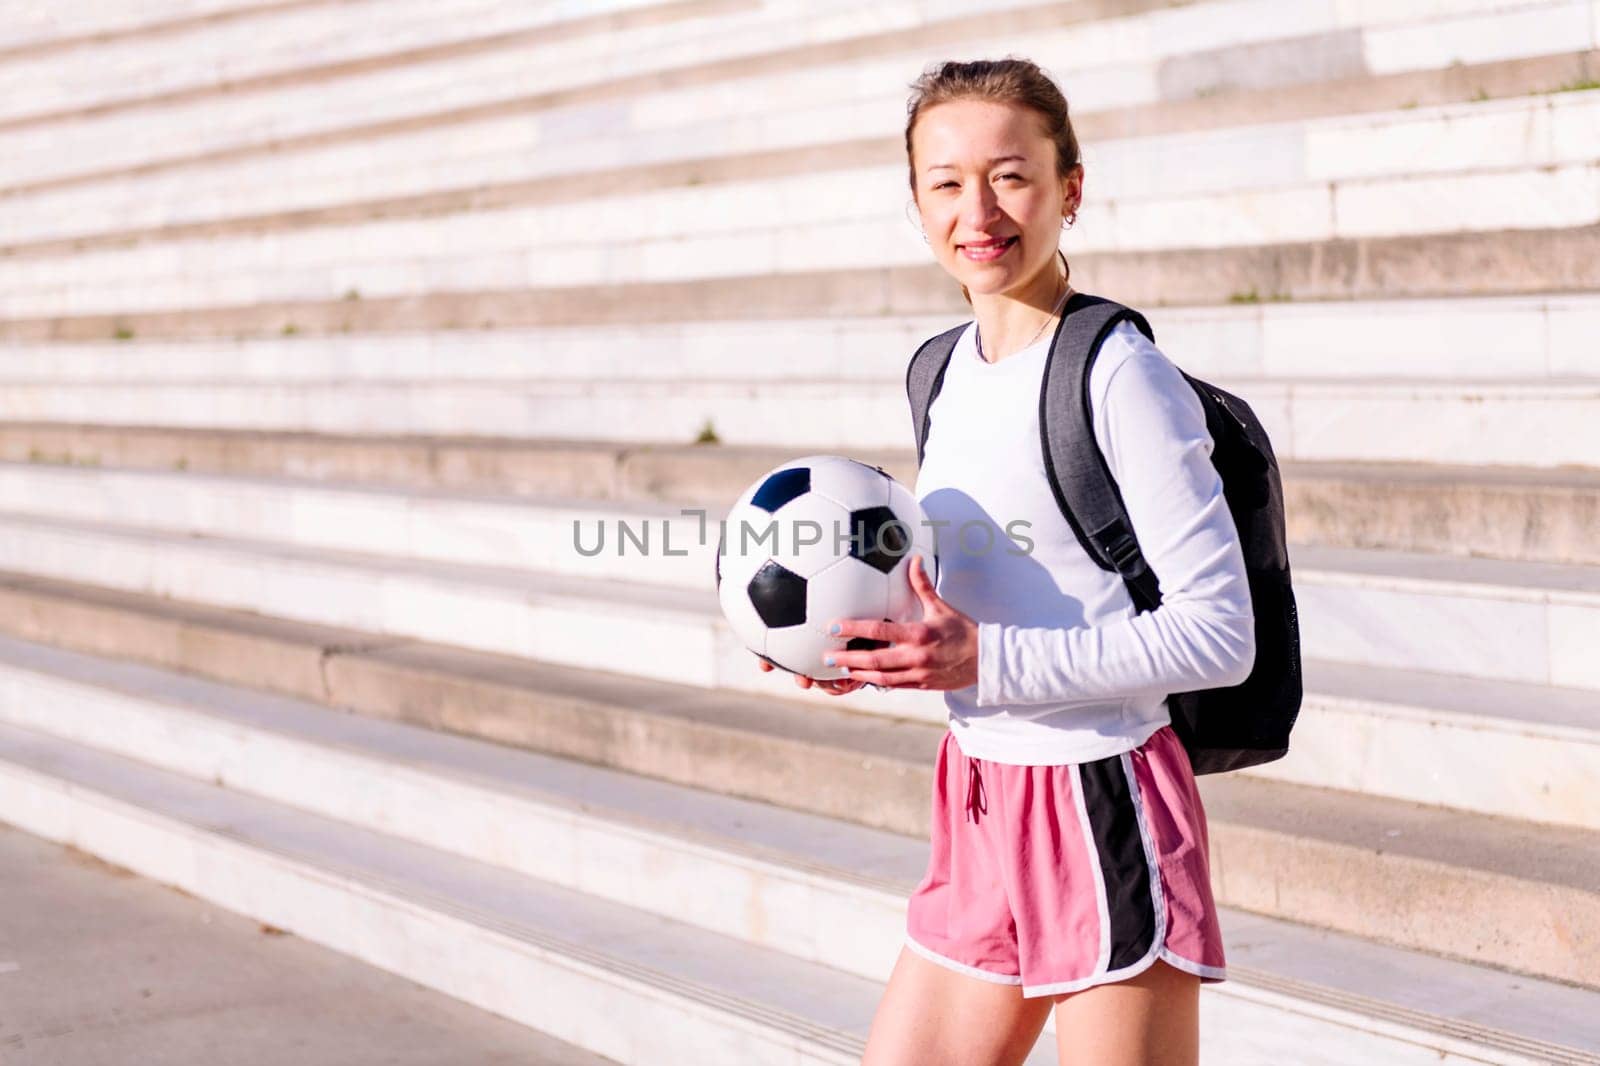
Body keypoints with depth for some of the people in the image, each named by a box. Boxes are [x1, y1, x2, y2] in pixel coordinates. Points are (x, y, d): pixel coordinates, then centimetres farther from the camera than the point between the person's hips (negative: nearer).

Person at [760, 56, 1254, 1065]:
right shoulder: (947, 371, 9)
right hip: (981, 807, 8)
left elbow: (1219, 631, -18)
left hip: (1106, 809, -8)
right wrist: (876, 650, 1)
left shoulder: (1122, 376, -16)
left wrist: (985, 660, -23)